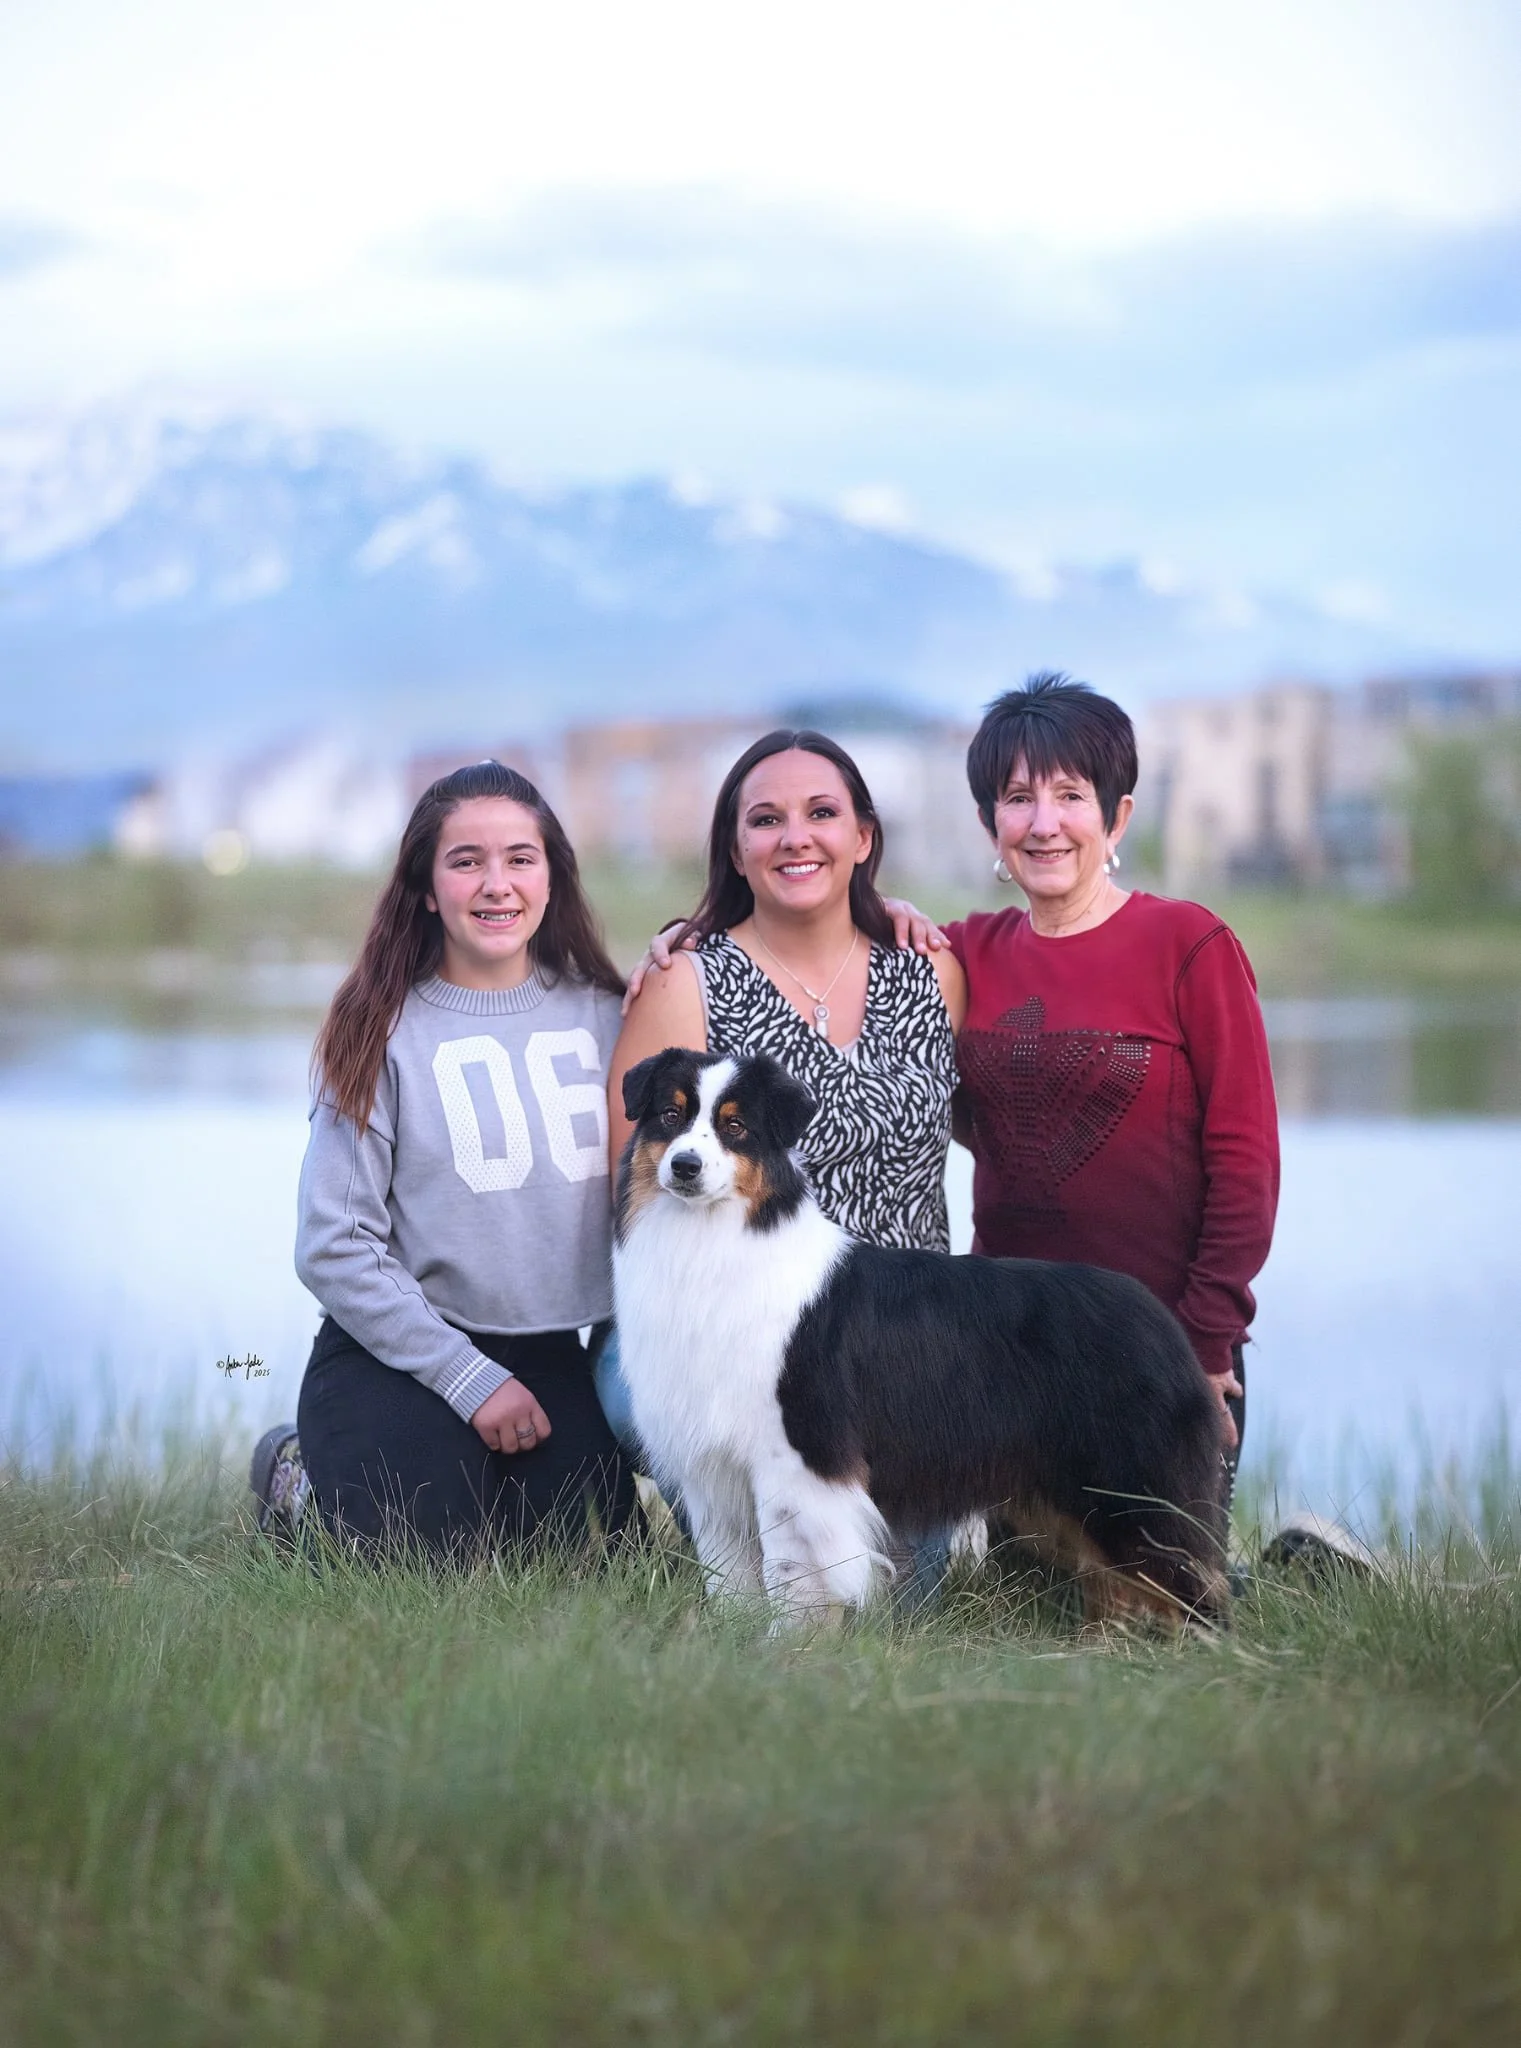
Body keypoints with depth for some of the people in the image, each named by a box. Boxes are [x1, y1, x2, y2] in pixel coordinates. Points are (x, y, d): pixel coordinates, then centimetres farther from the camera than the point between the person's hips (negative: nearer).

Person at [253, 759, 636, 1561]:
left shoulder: (602, 1013, 5)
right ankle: (298, 1483, 11)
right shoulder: (384, 1030, -6)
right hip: (398, 1356, -4)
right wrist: (471, 1379, -11)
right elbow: (334, 1249, -9)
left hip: (552, 1361, 4)